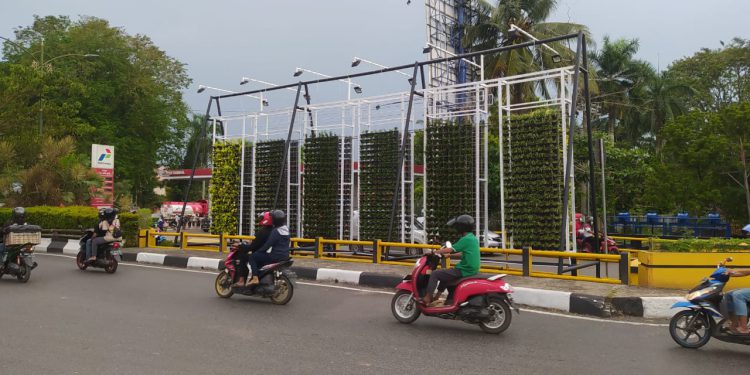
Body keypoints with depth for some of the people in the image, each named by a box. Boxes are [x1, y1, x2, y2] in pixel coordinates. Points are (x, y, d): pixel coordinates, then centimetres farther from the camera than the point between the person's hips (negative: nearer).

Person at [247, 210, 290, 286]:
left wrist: (258, 251, -4)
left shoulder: (275, 231, -18)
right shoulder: (286, 229, 8)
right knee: (260, 257, 30)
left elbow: (268, 245, -18)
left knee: (253, 257, -2)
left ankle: (255, 278, -11)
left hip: (276, 256, -9)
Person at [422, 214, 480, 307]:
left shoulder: (466, 239, -16)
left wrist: (434, 252, -8)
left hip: (464, 271, -10)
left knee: (435, 274, -8)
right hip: (471, 270, 10)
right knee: (444, 275, 28)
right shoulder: (473, 238, 13)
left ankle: (427, 299, -6)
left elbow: (449, 249, -18)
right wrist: (449, 255, 19)